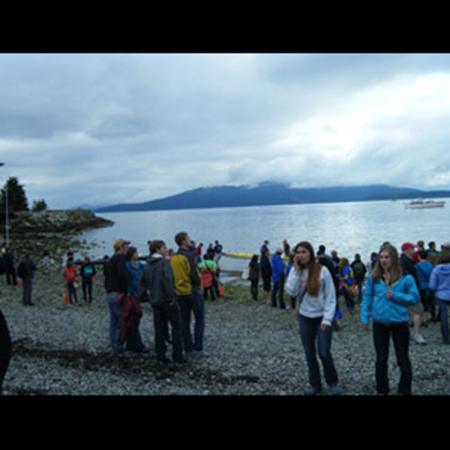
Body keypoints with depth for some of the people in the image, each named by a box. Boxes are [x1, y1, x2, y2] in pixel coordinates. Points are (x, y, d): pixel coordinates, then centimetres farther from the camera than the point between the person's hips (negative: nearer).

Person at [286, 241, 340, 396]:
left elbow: (331, 296, -10)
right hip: (304, 317, 4)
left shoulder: (322, 270, -12)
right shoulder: (295, 271, -1)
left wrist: (327, 319, -16)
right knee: (309, 352, 11)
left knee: (324, 352, -3)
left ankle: (333, 382, 21)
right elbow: (292, 292, -15)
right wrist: (296, 270, -17)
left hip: (321, 317, -4)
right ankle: (315, 383, 27)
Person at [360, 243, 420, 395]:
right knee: (381, 359, 14)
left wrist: (396, 296, -19)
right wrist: (365, 317, -4)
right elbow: (367, 298, 1)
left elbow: (415, 298, -7)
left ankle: (405, 391, 28)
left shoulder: (405, 277, -10)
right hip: (380, 323, 2)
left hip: (400, 322, -2)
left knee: (403, 359, 11)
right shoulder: (373, 277, -3)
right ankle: (382, 390, 29)